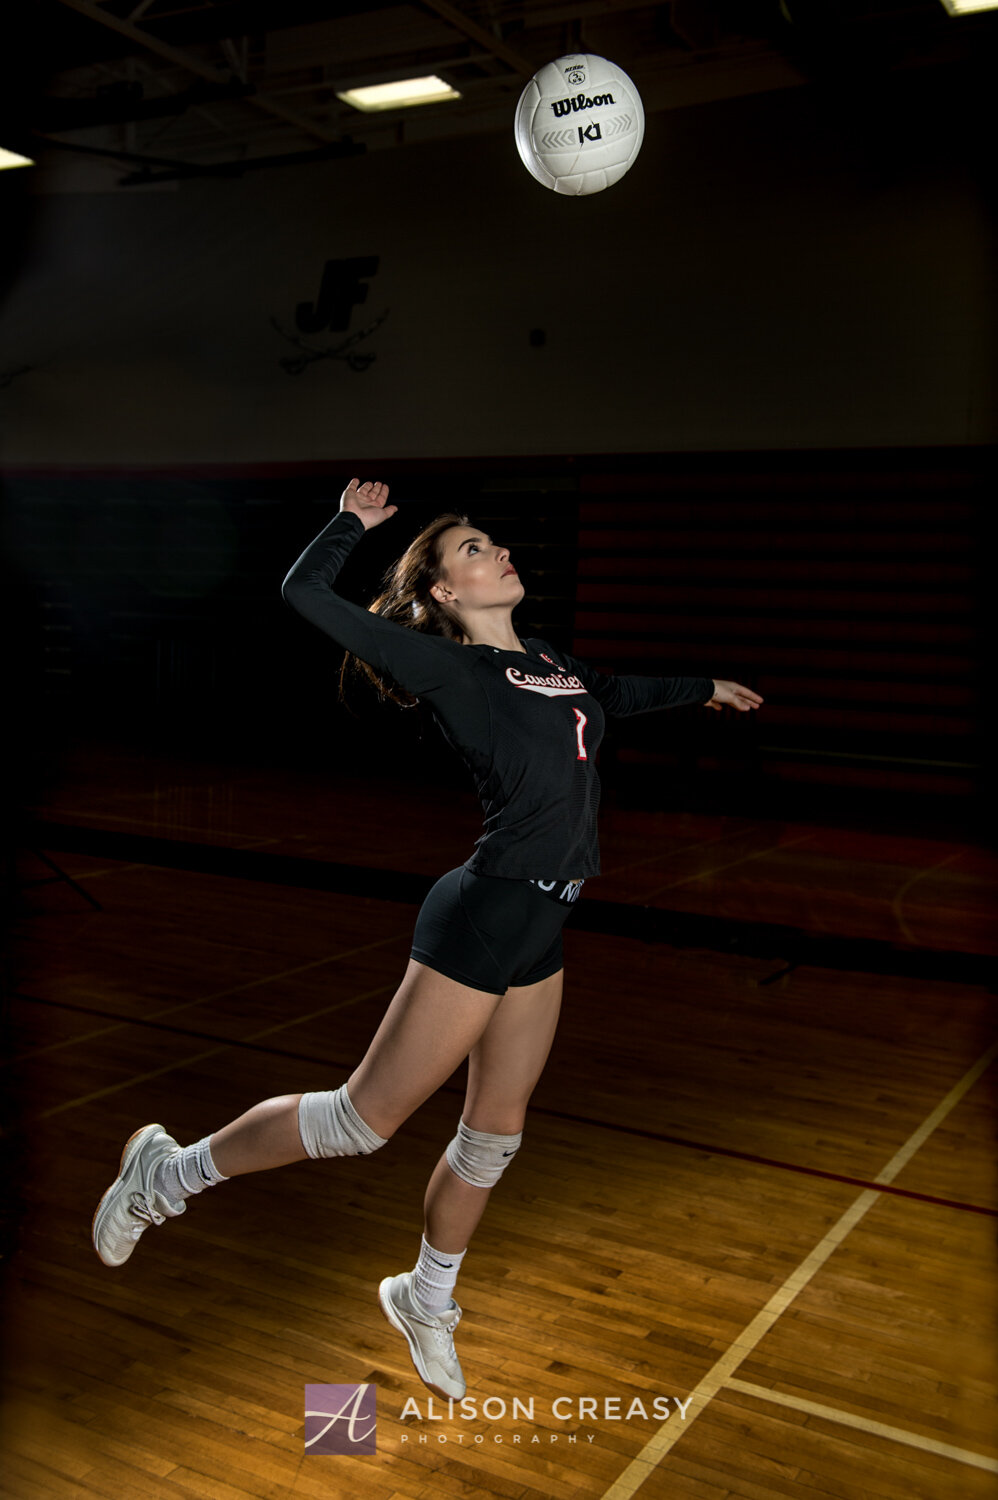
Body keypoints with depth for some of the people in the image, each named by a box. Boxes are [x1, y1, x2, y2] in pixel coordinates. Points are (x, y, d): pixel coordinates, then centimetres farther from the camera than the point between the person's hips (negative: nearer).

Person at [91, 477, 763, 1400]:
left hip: (541, 932, 8)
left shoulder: (547, 661, 12)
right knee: (364, 1120, 0)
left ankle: (426, 1301, 40)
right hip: (483, 917, -8)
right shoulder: (448, 666, -10)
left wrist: (703, 688, 45)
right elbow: (305, 593, -15)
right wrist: (356, 521, 0)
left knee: (494, 1138, 17)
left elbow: (614, 694, 35)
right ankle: (171, 1173, 20)